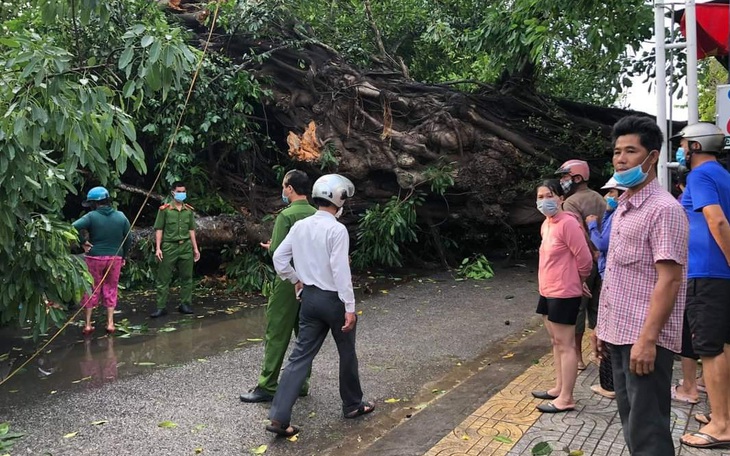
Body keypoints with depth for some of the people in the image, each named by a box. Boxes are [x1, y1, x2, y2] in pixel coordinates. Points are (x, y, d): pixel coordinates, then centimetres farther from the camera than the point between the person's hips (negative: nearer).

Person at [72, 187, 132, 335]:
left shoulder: (92, 216, -9)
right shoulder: (121, 217, 2)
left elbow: (74, 227, -23)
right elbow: (128, 239, 4)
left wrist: (83, 242, -10)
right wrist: (124, 256, 14)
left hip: (95, 257, -2)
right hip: (115, 258, 2)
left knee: (92, 290, 9)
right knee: (111, 289, 12)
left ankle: (88, 324, 13)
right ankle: (110, 323, 13)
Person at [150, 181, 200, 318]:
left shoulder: (189, 210, 10)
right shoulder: (164, 209, -2)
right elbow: (159, 229, -2)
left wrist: (195, 248, 11)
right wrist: (158, 248, -9)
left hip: (186, 246, 3)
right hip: (169, 246, -3)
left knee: (186, 277, 7)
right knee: (163, 278, 0)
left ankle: (185, 304, 16)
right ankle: (161, 307, 5)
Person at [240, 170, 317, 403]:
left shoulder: (286, 215, -13)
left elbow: (277, 251, -17)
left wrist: (269, 246, 4)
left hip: (288, 281, -6)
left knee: (277, 334, 0)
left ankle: (267, 386, 5)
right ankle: (302, 382, 22)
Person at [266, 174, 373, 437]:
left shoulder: (300, 226, 3)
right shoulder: (337, 230, -17)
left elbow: (279, 258, 7)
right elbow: (340, 271, -21)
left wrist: (296, 280, 20)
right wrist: (350, 307, -18)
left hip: (310, 297, 6)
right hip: (333, 299, -6)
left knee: (300, 356, 5)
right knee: (347, 353, 15)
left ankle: (279, 417, 0)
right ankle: (352, 405, 33)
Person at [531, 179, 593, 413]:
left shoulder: (568, 223, -19)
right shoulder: (546, 224, 10)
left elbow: (584, 258, -18)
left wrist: (578, 281, -2)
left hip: (564, 294, -9)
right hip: (547, 292, 10)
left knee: (565, 345, -2)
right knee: (556, 342, 17)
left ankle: (566, 398, 5)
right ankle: (559, 388, 29)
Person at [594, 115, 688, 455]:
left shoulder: (664, 209, -13)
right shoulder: (622, 208, 14)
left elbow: (669, 280, -19)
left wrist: (647, 339, -23)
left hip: (645, 338, -9)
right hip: (619, 334, 9)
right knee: (631, 421, 17)